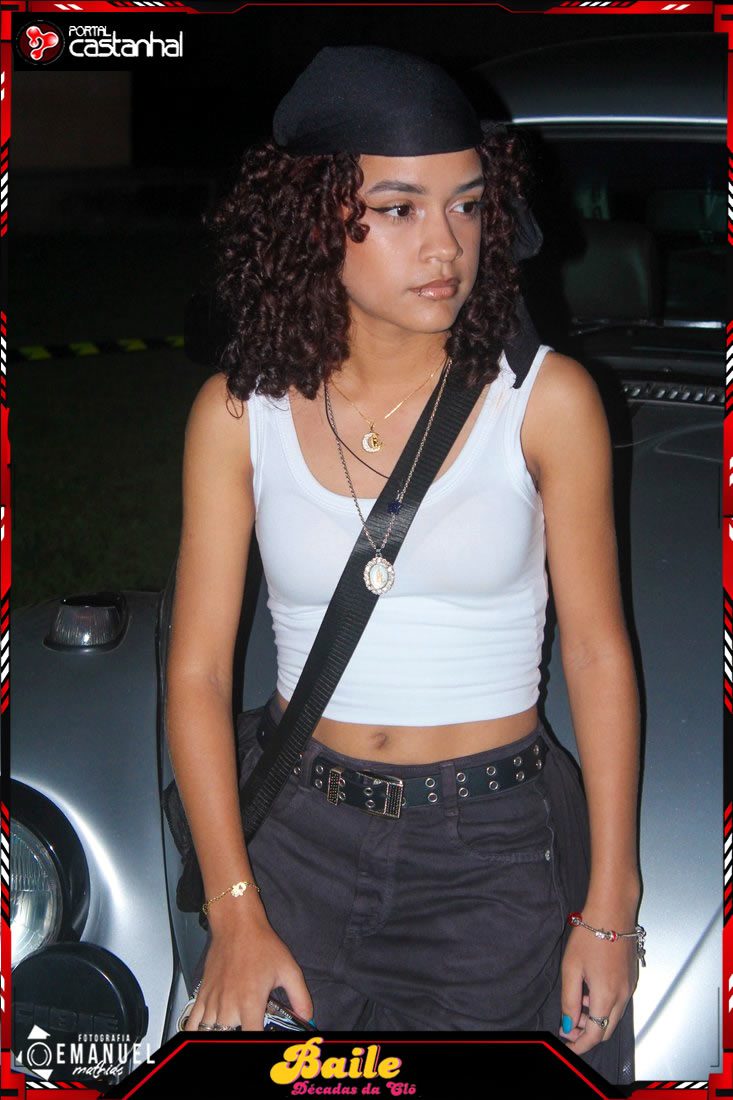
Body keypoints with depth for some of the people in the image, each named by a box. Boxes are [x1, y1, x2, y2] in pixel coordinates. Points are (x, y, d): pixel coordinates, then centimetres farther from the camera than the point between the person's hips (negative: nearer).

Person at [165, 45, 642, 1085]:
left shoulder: (546, 399, -9)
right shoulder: (239, 412, -6)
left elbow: (597, 653, -5)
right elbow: (198, 670, -4)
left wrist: (609, 907, -6)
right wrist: (237, 914, -8)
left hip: (496, 849, -1)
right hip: (296, 832, 1)